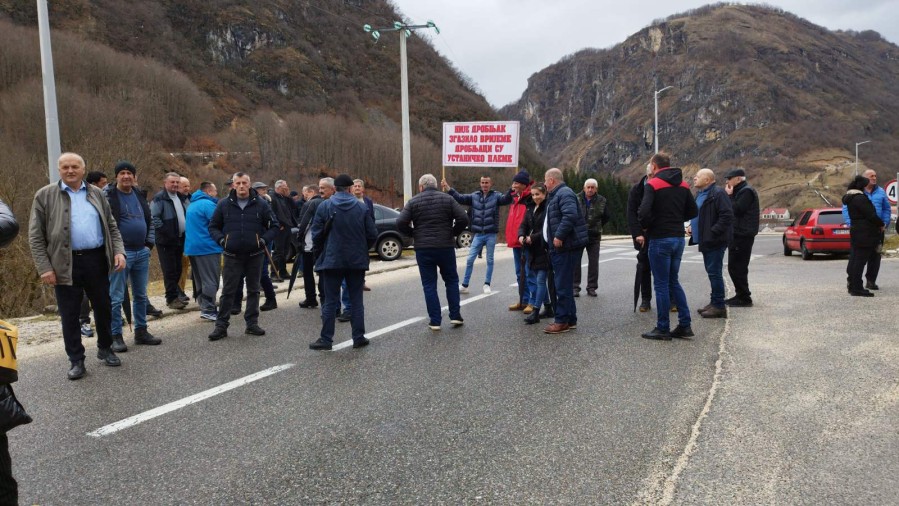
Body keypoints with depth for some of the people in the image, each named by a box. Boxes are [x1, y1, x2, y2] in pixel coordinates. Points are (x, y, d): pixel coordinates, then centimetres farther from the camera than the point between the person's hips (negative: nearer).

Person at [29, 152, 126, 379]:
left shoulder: (96, 193, 9)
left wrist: (118, 251, -2)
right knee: (70, 315, 5)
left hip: (96, 259, 3)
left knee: (103, 308, 11)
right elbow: (35, 236, -2)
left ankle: (105, 349, 29)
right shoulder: (45, 195, 0)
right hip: (65, 264, -2)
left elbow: (111, 226, 13)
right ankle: (76, 360, 16)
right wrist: (44, 268, -9)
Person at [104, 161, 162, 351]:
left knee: (141, 295, 13)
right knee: (116, 297, -1)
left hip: (142, 252, 6)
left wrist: (150, 243, 9)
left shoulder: (139, 195, 12)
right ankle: (116, 336, 7)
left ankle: (141, 331, 24)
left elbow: (149, 220, 19)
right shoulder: (108, 196, -7)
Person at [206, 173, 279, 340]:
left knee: (253, 290, 10)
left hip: (255, 255, 1)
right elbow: (213, 226, 9)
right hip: (232, 255, -1)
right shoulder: (224, 204, 1)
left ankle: (252, 323, 20)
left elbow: (274, 225, 5)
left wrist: (264, 240, -9)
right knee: (228, 291, 2)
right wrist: (221, 240, -7)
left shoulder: (261, 204, -1)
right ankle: (221, 326, 9)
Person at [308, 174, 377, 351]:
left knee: (330, 301, 5)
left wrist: (322, 251, 14)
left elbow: (316, 234, -4)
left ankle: (326, 339, 8)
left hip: (332, 260, -1)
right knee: (356, 300, 10)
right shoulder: (362, 207, -1)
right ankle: (359, 337, 12)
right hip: (357, 261, 1)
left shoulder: (324, 206, -5)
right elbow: (372, 234, -2)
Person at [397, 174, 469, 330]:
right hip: (446, 246, 1)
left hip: (423, 248, 0)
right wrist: (453, 232, 6)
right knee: (451, 281, 16)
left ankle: (434, 320, 6)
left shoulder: (413, 202, 0)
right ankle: (455, 316, 14)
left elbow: (401, 223, -9)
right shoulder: (447, 199, 2)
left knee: (429, 285, 6)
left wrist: (414, 234, 6)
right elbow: (463, 219, -8)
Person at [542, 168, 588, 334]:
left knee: (563, 285, -7)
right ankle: (570, 319, 21)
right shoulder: (556, 195, 22)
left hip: (566, 246, -11)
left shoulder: (564, 194, -13)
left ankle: (562, 321, -2)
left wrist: (559, 235, -27)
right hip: (560, 247, 11)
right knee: (563, 284, 14)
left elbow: (570, 215, -28)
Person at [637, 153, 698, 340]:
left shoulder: (653, 184, -11)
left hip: (660, 239, -7)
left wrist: (646, 226, -4)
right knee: (673, 281, 16)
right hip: (678, 237, 7)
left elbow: (643, 212, -22)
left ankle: (663, 329, 7)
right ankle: (685, 325, 15)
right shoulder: (683, 185, 10)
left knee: (661, 285, 1)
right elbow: (693, 211, 14)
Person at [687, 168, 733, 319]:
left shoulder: (718, 193, -14)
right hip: (705, 240, 10)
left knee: (714, 272, -7)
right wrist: (692, 226, 11)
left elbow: (727, 216, -22)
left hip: (714, 241, -10)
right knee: (712, 272, 14)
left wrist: (712, 233, -22)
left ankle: (719, 306, -1)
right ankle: (714, 303, 22)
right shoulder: (701, 194, 17)